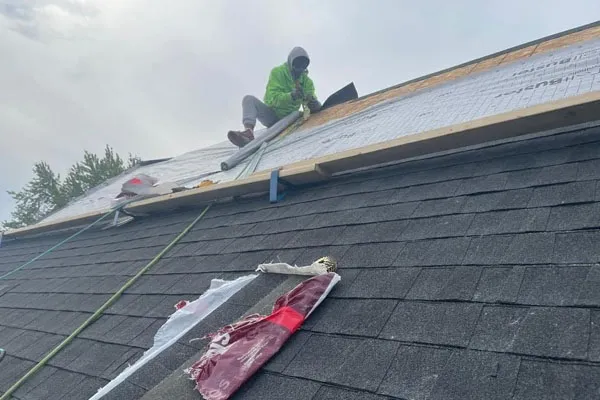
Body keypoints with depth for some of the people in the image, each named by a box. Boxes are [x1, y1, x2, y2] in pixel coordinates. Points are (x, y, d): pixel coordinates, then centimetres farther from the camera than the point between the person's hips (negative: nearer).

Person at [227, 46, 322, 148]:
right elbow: (272, 97, -21)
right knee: (249, 99, -24)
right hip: (272, 115, -3)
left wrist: (313, 103, -36)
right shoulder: (278, 72, -9)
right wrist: (290, 96, -39)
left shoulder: (306, 81, 2)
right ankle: (248, 131, -51)